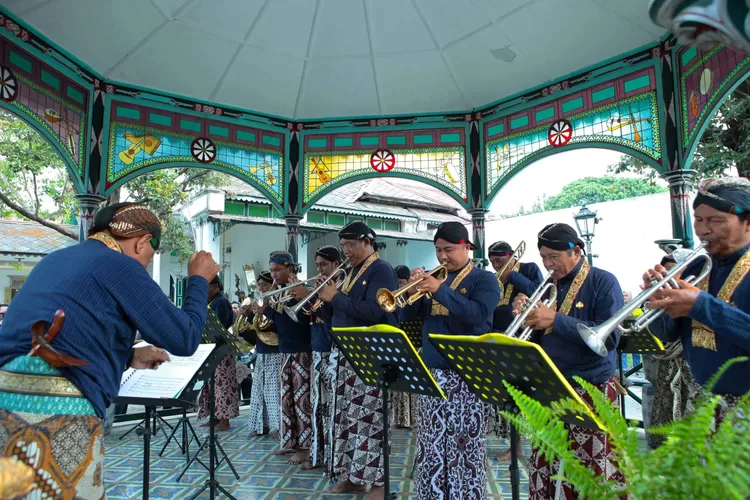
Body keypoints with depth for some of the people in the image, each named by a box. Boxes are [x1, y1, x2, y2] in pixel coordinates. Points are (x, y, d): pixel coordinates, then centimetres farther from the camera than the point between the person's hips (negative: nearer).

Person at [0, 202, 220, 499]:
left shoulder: (55, 259, 19)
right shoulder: (120, 265, -6)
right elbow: (184, 339, -4)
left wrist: (130, 357, 25)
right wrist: (199, 280, 8)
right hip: (54, 408, -9)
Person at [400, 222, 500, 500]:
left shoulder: (484, 280, -2)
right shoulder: (434, 279, 12)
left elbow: (479, 314, -21)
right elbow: (405, 317, 9)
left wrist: (440, 290, -23)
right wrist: (412, 293, -10)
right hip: (431, 373, 5)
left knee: (464, 445, -1)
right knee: (432, 444, 13)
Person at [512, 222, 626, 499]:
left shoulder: (603, 282, -7)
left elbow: (610, 337, -19)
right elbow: (534, 337, 11)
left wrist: (556, 320, -23)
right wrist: (524, 315, -9)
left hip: (591, 391, -5)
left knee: (595, 477, 2)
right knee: (542, 472, 14)